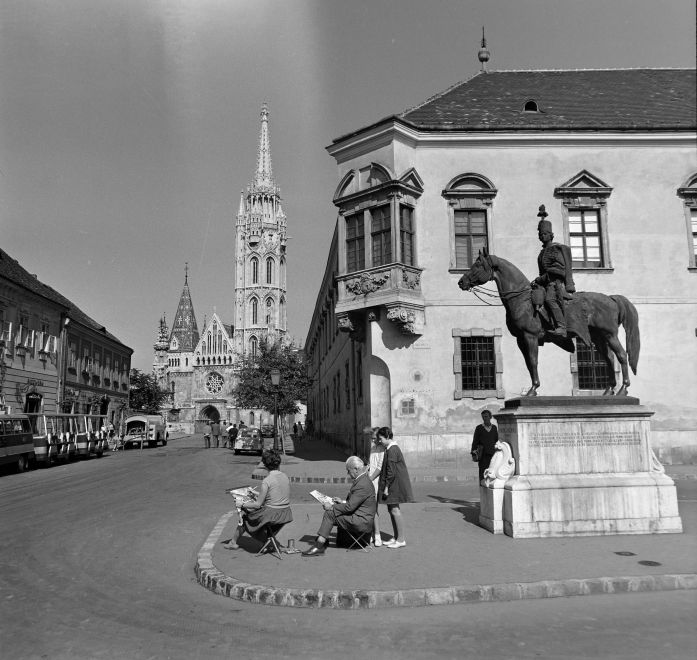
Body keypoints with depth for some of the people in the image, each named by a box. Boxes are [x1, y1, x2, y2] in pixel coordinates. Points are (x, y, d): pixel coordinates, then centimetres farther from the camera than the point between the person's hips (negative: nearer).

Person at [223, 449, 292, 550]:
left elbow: (258, 504, -14)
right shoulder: (286, 477, 1)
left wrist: (243, 504, 2)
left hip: (272, 515, -6)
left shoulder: (267, 481, -18)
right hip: (286, 514, 6)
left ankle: (233, 542, 30)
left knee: (244, 515, 16)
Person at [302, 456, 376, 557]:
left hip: (361, 522, -10)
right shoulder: (362, 479, 10)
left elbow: (350, 507, -23)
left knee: (329, 514, -13)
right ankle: (320, 542, 5)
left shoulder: (363, 485, -23)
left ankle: (319, 546, -8)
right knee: (330, 511, 7)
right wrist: (342, 501, 10)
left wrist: (332, 507, -14)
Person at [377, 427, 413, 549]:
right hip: (393, 484, 10)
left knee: (395, 510, -6)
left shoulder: (392, 450, -18)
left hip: (395, 483, -10)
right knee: (391, 509, 13)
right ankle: (396, 538, 21)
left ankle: (401, 540, 0)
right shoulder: (393, 448, 12)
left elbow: (391, 471, -21)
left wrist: (386, 487, -17)